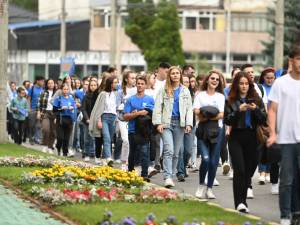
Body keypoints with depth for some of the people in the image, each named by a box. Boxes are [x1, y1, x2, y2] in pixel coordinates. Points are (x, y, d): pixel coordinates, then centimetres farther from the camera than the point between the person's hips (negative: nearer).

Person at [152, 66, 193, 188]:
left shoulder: (185, 91, 13)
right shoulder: (164, 90, 5)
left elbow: (189, 108, 11)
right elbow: (157, 107, 2)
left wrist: (189, 124, -1)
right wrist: (158, 123, -8)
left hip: (180, 123, 3)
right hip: (167, 123, -3)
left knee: (176, 152, 5)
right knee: (169, 150, -14)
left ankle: (171, 176, 13)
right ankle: (167, 177, -20)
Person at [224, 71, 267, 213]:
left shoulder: (256, 100, 7)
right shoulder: (230, 101, 4)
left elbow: (264, 119, 3)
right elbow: (227, 120, -3)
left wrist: (256, 110, -14)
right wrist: (238, 111, -17)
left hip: (252, 138, 2)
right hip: (236, 138, -2)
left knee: (248, 171, 3)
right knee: (239, 170, -10)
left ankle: (243, 200, 14)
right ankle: (239, 202, -11)